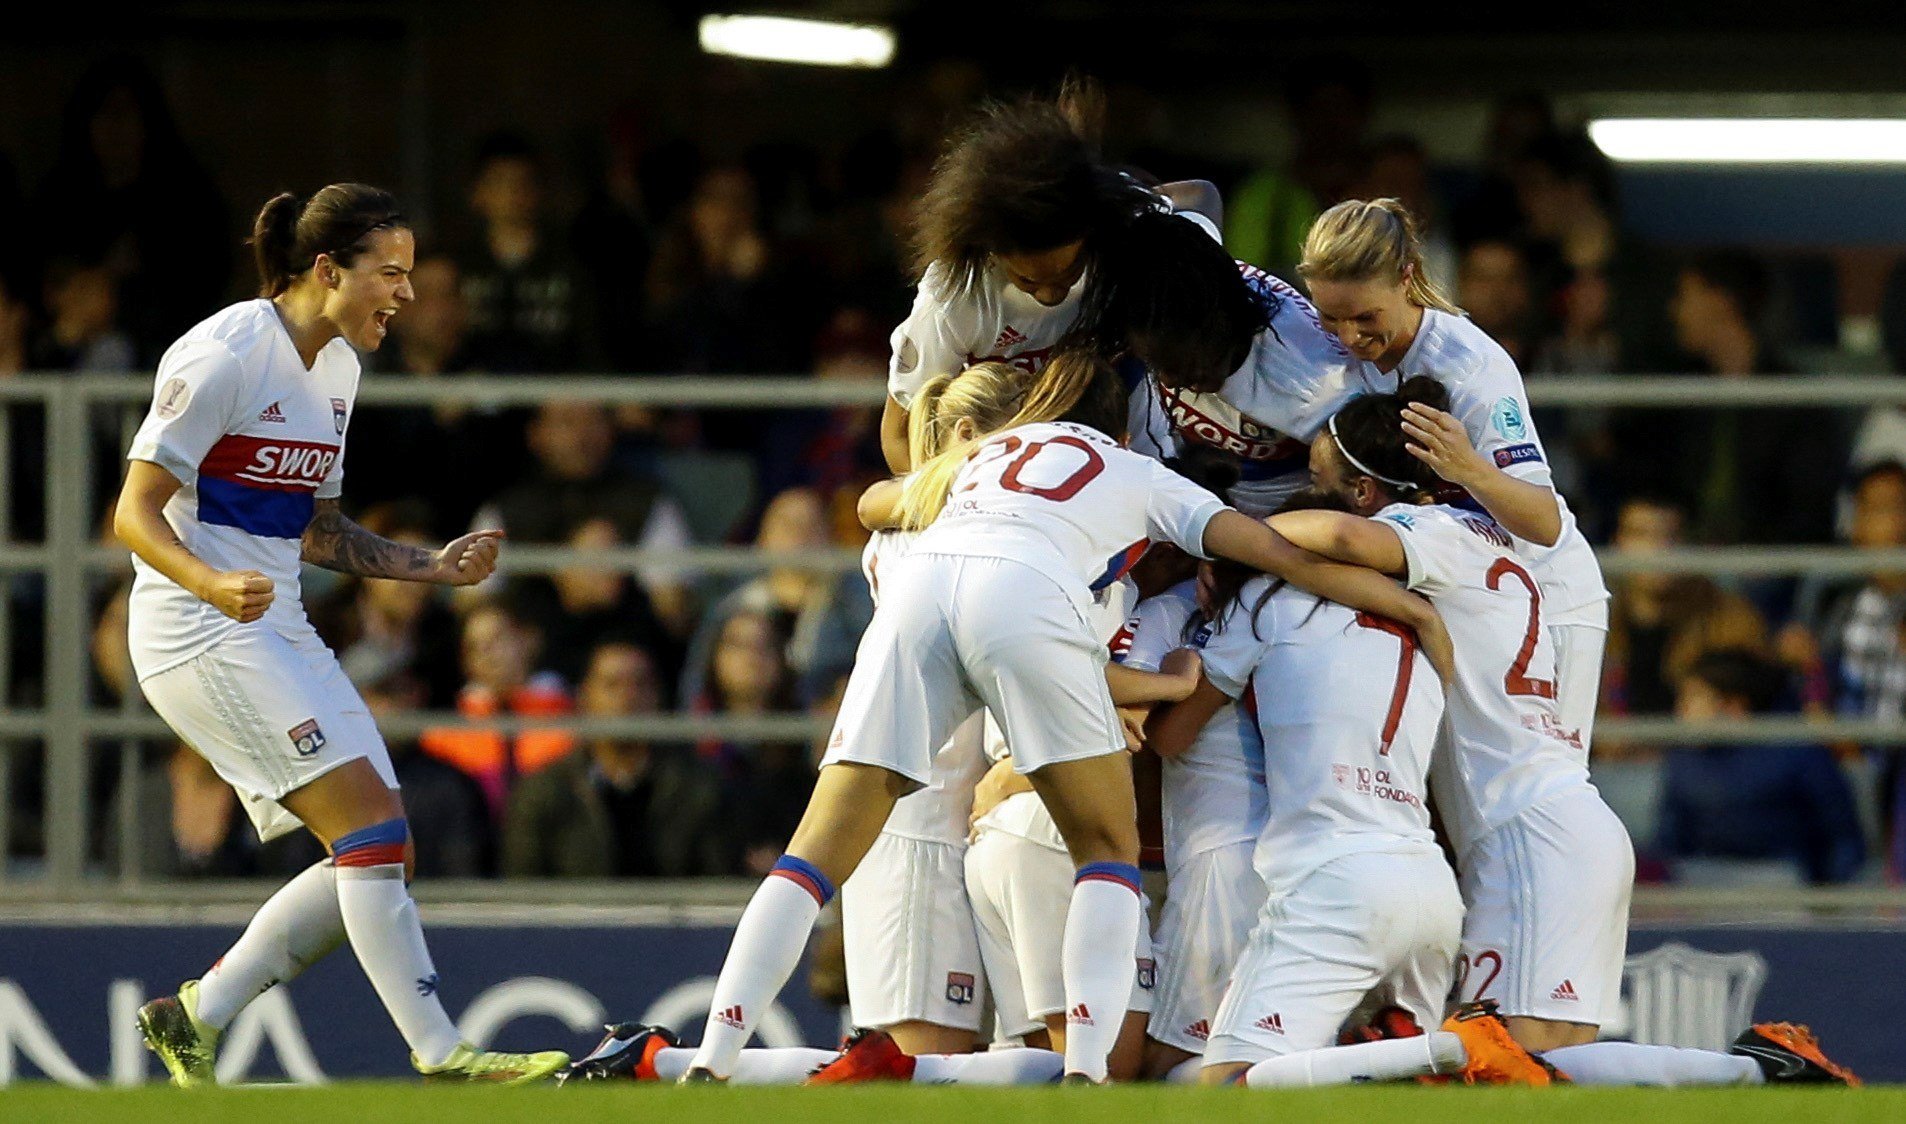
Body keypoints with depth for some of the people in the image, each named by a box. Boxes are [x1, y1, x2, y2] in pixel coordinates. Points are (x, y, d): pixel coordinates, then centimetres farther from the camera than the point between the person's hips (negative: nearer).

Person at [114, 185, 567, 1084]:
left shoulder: (335, 366, 13)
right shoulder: (226, 357, -14)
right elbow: (134, 513, -15)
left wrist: (433, 567, 12)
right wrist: (213, 586, -33)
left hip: (276, 632, 9)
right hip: (199, 637, -9)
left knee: (378, 856, 1)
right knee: (369, 823, -18)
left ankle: (197, 1018, 11)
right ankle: (439, 1055, -19)